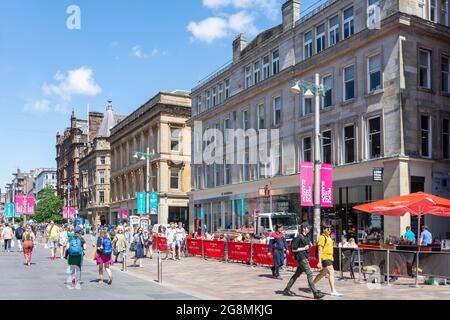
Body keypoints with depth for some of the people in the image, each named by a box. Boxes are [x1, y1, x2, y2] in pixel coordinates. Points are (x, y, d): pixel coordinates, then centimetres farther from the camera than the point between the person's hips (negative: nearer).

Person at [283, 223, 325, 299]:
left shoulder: (306, 237, 13)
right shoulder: (299, 237, -13)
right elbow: (293, 249, -14)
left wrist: (309, 245, 7)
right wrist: (304, 248, -16)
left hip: (305, 258, 9)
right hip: (301, 257, -9)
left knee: (297, 274, 13)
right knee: (309, 274, -12)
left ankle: (287, 289, 22)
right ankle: (315, 293, -11)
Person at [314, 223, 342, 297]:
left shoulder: (329, 237, 17)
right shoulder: (322, 238, -12)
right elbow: (320, 250, -16)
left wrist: (332, 260, 25)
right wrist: (319, 262, -20)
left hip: (330, 258, 10)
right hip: (325, 258, -10)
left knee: (323, 273, 17)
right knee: (331, 272, -15)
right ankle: (333, 291, -17)